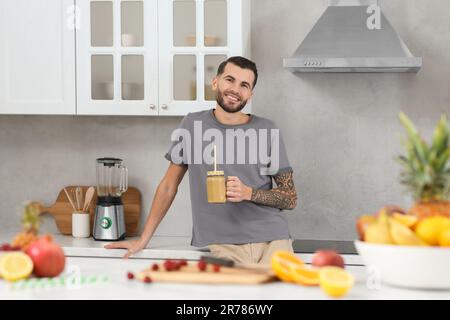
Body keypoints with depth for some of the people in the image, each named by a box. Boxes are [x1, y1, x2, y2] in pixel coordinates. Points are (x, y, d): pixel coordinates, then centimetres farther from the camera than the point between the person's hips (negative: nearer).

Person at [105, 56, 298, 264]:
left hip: (272, 241, 0)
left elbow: (290, 199, 7)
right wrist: (143, 240, 13)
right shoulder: (193, 125, 8)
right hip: (224, 246, 0)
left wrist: (249, 193, -11)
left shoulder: (268, 131, 6)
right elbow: (169, 185, 15)